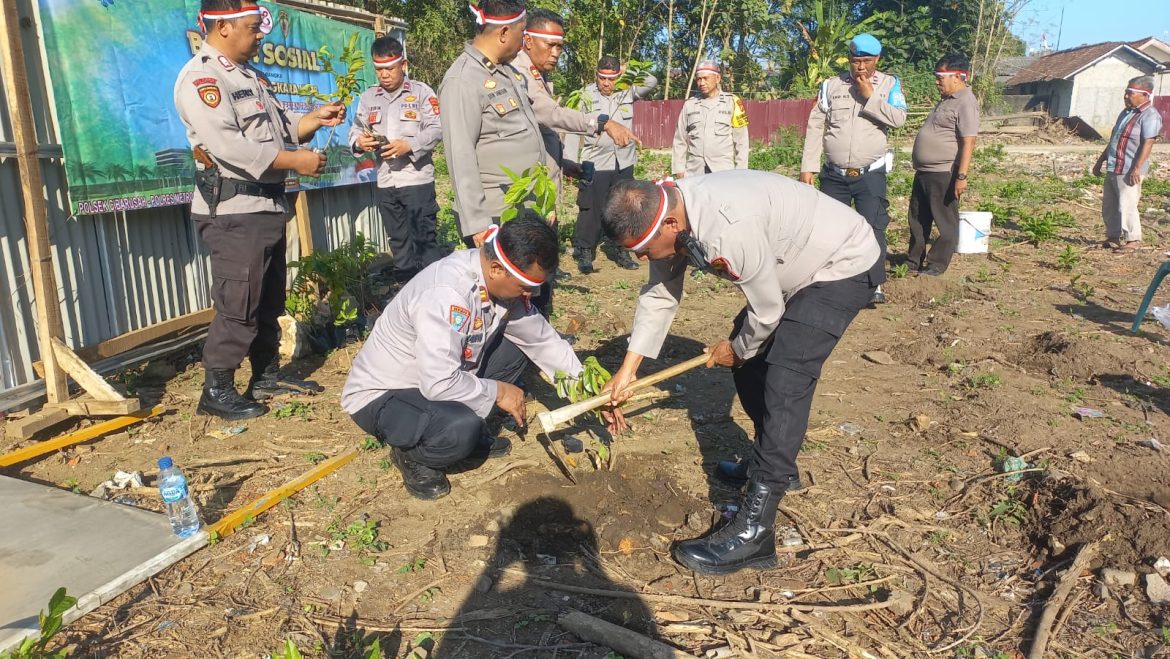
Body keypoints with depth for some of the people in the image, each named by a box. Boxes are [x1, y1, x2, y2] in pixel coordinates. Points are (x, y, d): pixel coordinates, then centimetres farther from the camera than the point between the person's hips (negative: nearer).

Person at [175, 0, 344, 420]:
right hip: (233, 211, -10)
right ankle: (216, 391, 7)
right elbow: (228, 145, -25)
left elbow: (279, 125, 23)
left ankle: (267, 376, 28)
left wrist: (316, 118, 6)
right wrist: (295, 161, -22)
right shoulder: (201, 78, -13)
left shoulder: (249, 75, 17)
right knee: (237, 306, -5)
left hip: (267, 205, 10)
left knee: (269, 300, 16)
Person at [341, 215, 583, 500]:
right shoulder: (445, 294, -35)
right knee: (461, 428, -34)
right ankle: (411, 455, -1)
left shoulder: (500, 279, -8)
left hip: (436, 378, 9)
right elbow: (440, 384, -37)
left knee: (515, 350, 1)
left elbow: (541, 337, 3)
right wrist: (497, 392, -21)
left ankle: (469, 431, 11)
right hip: (380, 397, -8)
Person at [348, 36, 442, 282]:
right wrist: (359, 141, -11)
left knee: (425, 238, -1)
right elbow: (356, 129, 12)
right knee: (398, 241, 14)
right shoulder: (368, 97, 12)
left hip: (417, 179, -5)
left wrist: (410, 145, -21)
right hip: (385, 182, 5)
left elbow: (436, 129, -9)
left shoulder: (421, 92, -1)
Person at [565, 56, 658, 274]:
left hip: (624, 163, 4)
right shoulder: (585, 96, -6)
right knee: (591, 211, -1)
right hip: (595, 164, -4)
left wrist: (628, 70, -6)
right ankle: (585, 253, 10)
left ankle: (621, 252, 23)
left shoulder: (626, 92, 5)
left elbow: (652, 82, 0)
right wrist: (571, 162, -11)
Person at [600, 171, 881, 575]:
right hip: (795, 266, 9)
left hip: (844, 265, -9)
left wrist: (737, 349, -4)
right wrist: (627, 370, -4)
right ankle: (777, 465, 35)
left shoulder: (729, 229, -38)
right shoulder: (668, 213, -11)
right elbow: (659, 295, -1)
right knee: (750, 364, 13)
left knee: (783, 383, -18)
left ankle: (752, 533, -16)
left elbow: (767, 313, -24)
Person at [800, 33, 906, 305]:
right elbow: (815, 126, 2)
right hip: (834, 175, 2)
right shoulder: (831, 85, 4)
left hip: (870, 175, -2)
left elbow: (899, 119, -13)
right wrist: (808, 166, -3)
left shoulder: (890, 84, 1)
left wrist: (870, 97, -15)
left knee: (873, 227, -6)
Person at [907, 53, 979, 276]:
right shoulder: (946, 100, 16)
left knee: (945, 223, 2)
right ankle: (914, 262, 26)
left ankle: (936, 266, 9)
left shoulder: (966, 102, -13)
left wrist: (961, 176, -25)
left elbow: (968, 142, -20)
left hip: (944, 175, -10)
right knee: (918, 220, 15)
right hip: (924, 172, 10)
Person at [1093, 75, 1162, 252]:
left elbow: (1148, 143, -18)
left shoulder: (1150, 115, -10)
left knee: (1126, 206, -7)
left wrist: (1137, 168, -25)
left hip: (1129, 170, -9)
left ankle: (1133, 239, 4)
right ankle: (1113, 237, 24)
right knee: (1109, 206, 13)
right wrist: (1100, 161, 22)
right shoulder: (1126, 112, 18)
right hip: (1113, 168, 9)